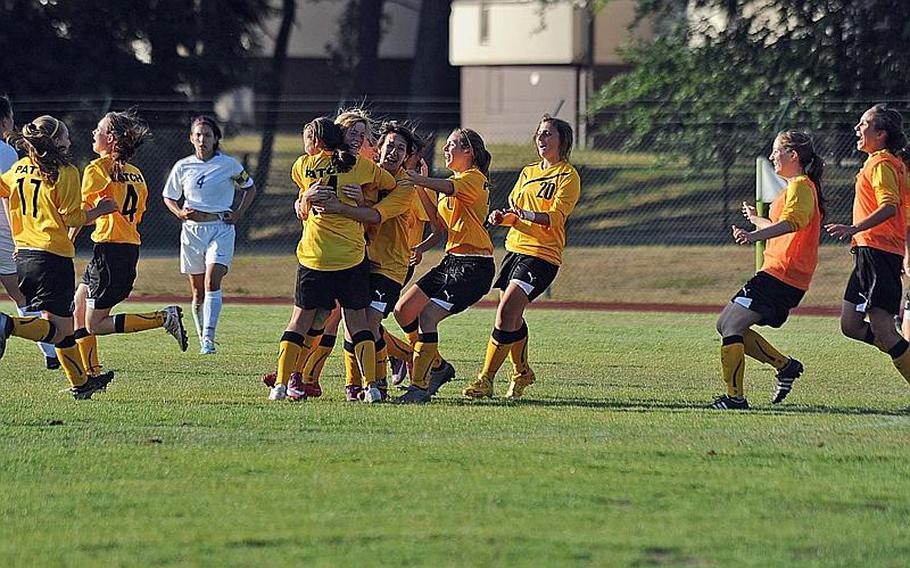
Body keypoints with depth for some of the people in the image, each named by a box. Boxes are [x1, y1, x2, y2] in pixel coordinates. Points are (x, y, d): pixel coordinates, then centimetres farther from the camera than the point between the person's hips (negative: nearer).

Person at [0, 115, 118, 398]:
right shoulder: (65, 173, -10)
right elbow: (73, 217, -10)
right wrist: (100, 209, 6)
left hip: (23, 255, 8)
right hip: (54, 255, -8)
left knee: (61, 324, 18)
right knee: (59, 329, -5)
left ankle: (80, 382, 27)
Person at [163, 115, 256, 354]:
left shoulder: (228, 164, -1)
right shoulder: (182, 167, 4)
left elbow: (249, 188, 13)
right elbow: (169, 197, 16)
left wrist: (238, 214, 1)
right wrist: (180, 213, -5)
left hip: (220, 229, -3)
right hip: (192, 229, 3)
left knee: (212, 282, -19)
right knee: (198, 292, 6)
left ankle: (209, 338, -24)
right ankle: (202, 338, 19)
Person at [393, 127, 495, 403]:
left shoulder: (474, 179, -9)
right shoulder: (453, 183, 19)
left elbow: (447, 187, -28)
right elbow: (442, 226, 17)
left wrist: (416, 179, -35)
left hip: (474, 266, -9)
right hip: (451, 261, 9)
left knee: (427, 315, -19)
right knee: (403, 310, 5)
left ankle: (420, 385, -15)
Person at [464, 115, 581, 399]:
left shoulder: (568, 176, -4)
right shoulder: (528, 173, 18)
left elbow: (554, 218, -16)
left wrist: (524, 214, -33)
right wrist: (502, 217, -2)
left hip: (542, 255, -7)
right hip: (515, 248, 7)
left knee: (506, 314, -18)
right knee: (513, 318, 12)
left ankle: (486, 380, -17)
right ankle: (521, 372, 33)